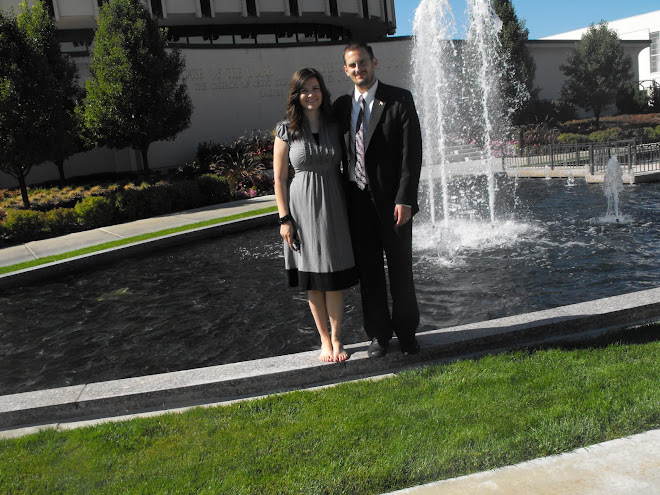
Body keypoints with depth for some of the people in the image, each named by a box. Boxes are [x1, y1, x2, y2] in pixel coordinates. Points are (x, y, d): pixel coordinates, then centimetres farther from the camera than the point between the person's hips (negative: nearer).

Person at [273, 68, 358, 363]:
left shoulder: (334, 127, 4)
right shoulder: (287, 131, -3)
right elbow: (279, 178, -2)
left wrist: (349, 208, 6)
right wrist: (284, 219, -6)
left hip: (333, 206, 2)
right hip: (303, 208, -1)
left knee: (335, 278, 3)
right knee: (314, 282, 7)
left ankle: (337, 338, 17)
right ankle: (325, 340, 21)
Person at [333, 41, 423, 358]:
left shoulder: (399, 100, -3)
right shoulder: (341, 106, 10)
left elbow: (411, 153, -9)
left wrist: (405, 199, -16)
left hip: (392, 201, -3)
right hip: (357, 201, 4)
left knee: (401, 270, 7)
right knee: (368, 272, 10)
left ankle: (406, 332, 24)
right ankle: (378, 334, 23)